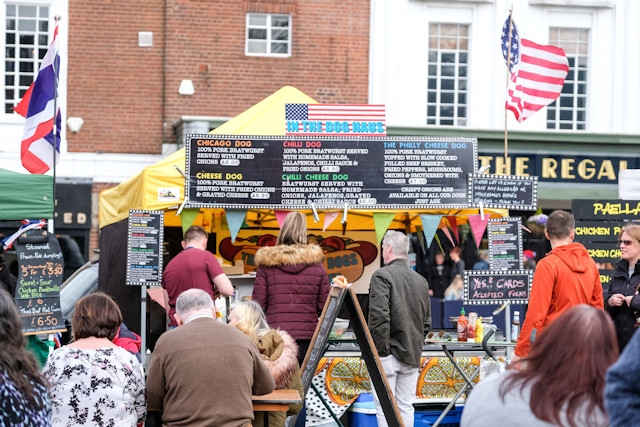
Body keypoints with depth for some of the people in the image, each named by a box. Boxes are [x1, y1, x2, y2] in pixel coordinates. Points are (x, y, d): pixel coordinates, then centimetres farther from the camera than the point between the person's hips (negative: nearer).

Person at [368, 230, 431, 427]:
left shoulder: (382, 275, -9)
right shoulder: (421, 280, 12)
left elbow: (380, 316, -19)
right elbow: (426, 322, 15)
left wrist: (381, 350, -14)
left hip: (389, 354, -6)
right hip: (412, 355, 6)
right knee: (405, 406, 11)